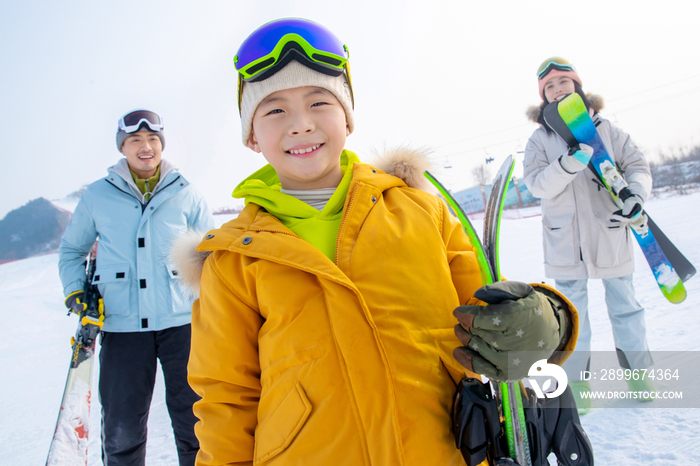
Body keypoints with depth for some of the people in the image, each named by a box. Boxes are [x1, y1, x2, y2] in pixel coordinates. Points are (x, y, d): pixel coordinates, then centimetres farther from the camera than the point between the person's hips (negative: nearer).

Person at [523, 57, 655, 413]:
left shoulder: (604, 128, 6)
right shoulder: (540, 138, 4)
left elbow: (636, 164, 3)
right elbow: (537, 184, -8)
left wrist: (636, 196, -17)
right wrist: (568, 164, -27)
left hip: (611, 234, 1)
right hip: (566, 241, -1)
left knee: (625, 307, 12)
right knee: (572, 316, 6)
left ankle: (639, 374, 31)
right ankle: (577, 387, 19)